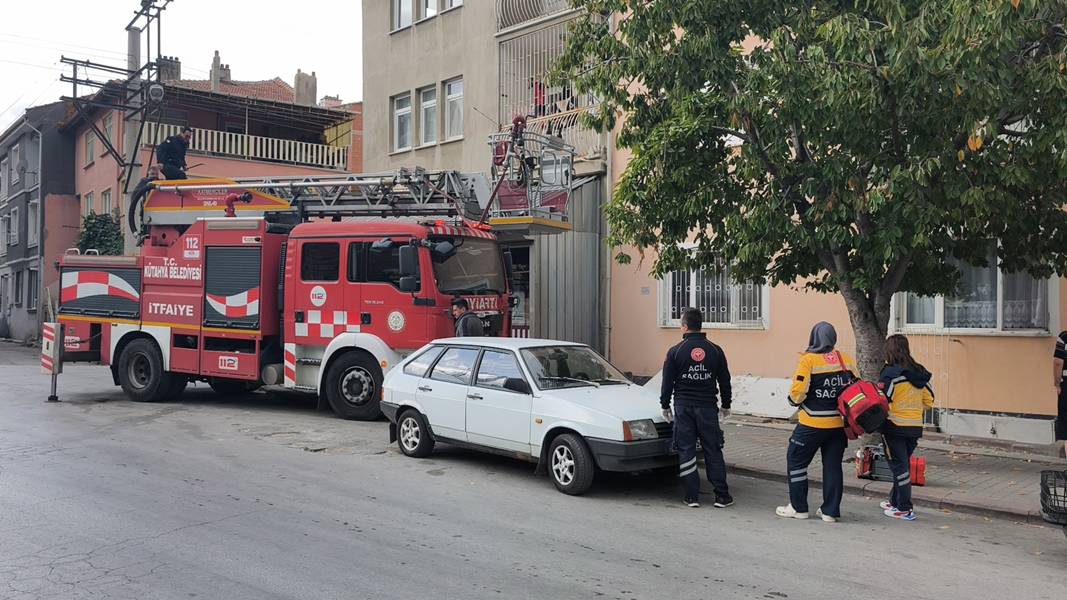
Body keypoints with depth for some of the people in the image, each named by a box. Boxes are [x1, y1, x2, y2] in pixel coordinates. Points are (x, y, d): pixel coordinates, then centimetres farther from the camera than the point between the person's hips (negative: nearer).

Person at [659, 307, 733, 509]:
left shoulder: (675, 352, -5)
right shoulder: (715, 351, 1)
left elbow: (667, 382, -2)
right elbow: (724, 381, 8)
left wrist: (665, 405, 10)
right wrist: (726, 405, 19)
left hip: (683, 407, -1)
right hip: (707, 407, 1)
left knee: (686, 450, 4)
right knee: (713, 450, 7)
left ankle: (692, 496, 5)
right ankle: (722, 496, 8)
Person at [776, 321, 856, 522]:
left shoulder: (808, 360, -12)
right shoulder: (846, 359, 3)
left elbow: (798, 392, -17)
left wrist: (795, 400, 4)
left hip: (813, 423, -5)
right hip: (840, 423, 5)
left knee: (796, 461, 9)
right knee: (833, 466, 12)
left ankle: (798, 507, 13)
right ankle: (830, 511, 16)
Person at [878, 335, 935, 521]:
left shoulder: (890, 373, -14)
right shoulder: (920, 372, 6)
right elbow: (929, 401, 11)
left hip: (895, 427, -6)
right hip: (915, 427, 6)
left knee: (899, 466, 1)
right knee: (903, 464, 18)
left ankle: (904, 509, 5)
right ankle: (895, 501, 30)